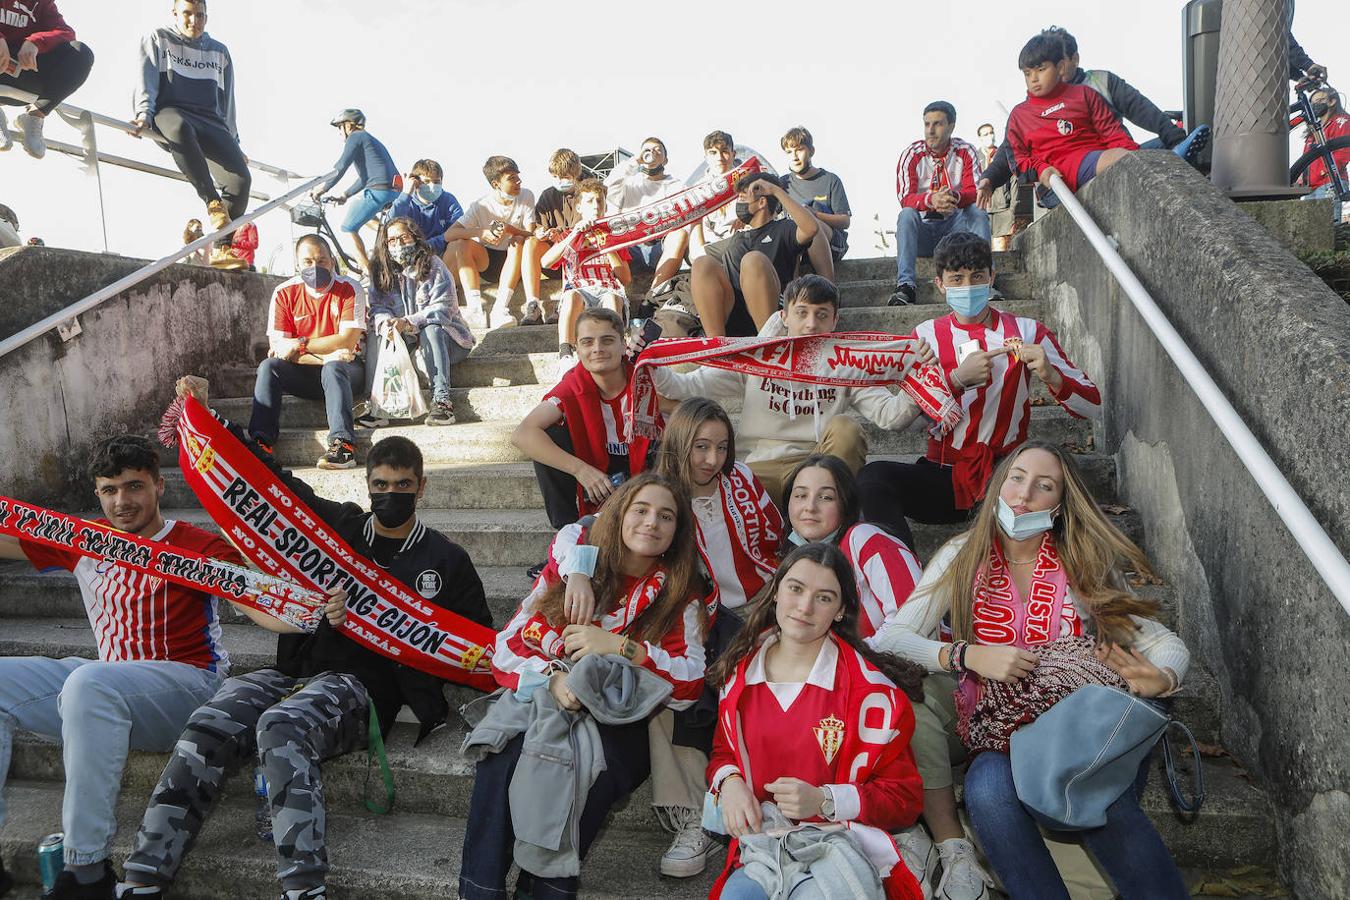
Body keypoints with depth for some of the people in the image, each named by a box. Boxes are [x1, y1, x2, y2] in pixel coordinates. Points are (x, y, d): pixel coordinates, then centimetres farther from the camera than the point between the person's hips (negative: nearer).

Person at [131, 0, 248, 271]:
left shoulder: (219, 52, 26)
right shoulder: (158, 39, 16)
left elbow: (227, 102, 27)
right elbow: (147, 80, 3)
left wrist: (233, 143, 22)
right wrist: (144, 113, -15)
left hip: (210, 121, 3)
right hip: (169, 112, -3)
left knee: (241, 178, -25)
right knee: (180, 127, -44)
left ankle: (222, 248, -22)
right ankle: (214, 203, -45)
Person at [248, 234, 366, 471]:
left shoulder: (350, 289, -7)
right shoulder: (284, 293, -1)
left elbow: (348, 341, -16)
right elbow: (277, 347, -9)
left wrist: (299, 344, -19)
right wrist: (324, 356, -22)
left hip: (345, 368, -3)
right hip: (304, 373, 3)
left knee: (333, 369, -35)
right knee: (268, 367, -23)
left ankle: (342, 444, -49)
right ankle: (261, 440, -34)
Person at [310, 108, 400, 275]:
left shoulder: (356, 137, 3)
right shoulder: (370, 139, 31)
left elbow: (340, 168, -7)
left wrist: (321, 189, -1)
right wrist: (345, 195, 34)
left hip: (378, 190, -9)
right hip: (394, 191, 9)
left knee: (348, 228, -2)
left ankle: (368, 272, -7)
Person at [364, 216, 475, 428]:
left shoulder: (433, 266, -7)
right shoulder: (381, 272, 8)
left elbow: (444, 307, -19)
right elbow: (377, 307, -2)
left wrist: (410, 323, -32)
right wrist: (386, 323, -28)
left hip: (443, 337, -4)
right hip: (402, 340, 4)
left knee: (430, 330, -35)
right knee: (375, 338, -21)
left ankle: (441, 399, -46)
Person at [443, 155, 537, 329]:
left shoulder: (526, 197, -6)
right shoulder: (481, 206, -10)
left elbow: (530, 235, -13)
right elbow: (449, 235, -18)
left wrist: (510, 229, -34)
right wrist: (480, 232, -34)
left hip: (513, 261, 0)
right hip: (486, 260, 1)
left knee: (519, 242, -31)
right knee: (461, 244, -25)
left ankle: (500, 309, -40)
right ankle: (475, 309, -38)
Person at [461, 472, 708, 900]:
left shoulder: (681, 595, 1)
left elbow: (691, 683, -10)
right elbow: (508, 645, 0)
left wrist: (619, 647, -21)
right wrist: (552, 677, -21)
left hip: (619, 722, -1)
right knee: (503, 759, -29)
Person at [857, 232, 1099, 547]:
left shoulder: (1027, 331, 8)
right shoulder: (927, 336, 9)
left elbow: (1093, 407, 4)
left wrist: (1050, 375, -17)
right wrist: (958, 379, -23)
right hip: (943, 477, 0)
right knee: (872, 477, -28)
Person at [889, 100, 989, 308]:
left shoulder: (965, 152, 0)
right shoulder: (911, 155, -4)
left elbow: (975, 192, -13)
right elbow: (905, 199, -16)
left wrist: (955, 197, -38)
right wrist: (931, 199, -39)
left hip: (956, 224, 1)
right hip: (923, 229, -1)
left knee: (979, 211, -26)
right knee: (906, 214, -30)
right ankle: (905, 285, -43)